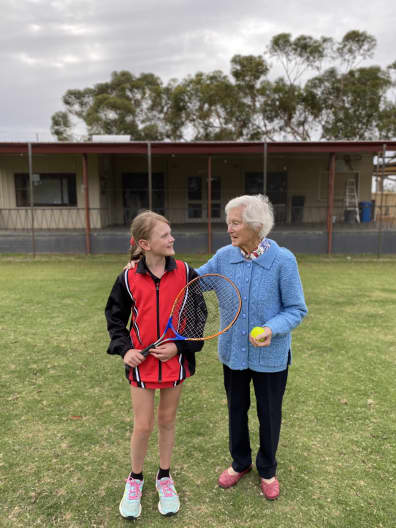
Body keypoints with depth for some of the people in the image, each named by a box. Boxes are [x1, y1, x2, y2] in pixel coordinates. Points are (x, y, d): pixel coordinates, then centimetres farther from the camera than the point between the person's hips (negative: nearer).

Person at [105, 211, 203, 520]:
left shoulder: (185, 273, -8)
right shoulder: (128, 278, -9)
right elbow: (115, 317, 4)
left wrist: (179, 346, -13)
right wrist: (124, 348, -10)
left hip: (175, 361, 1)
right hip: (141, 363, 0)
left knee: (167, 420, 17)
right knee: (143, 426, 9)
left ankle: (165, 477, 40)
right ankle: (135, 479, 37)